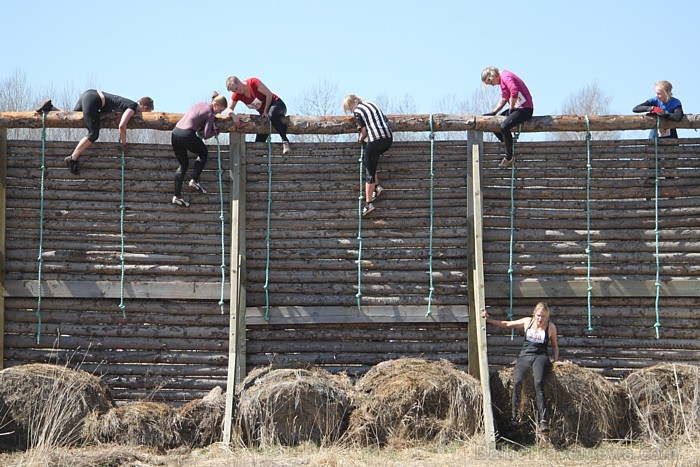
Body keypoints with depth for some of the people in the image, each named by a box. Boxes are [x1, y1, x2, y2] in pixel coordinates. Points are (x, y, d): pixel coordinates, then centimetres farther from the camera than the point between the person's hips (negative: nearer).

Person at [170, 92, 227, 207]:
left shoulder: (201, 104, 18)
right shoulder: (210, 113, -4)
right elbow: (206, 135, -7)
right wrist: (215, 132, 11)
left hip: (175, 133, 7)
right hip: (187, 136, -7)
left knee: (183, 164, 16)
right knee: (203, 152, 21)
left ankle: (177, 196, 10)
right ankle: (194, 180, 11)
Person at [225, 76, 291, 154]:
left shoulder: (253, 82, -21)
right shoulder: (236, 95, -7)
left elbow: (269, 94, -18)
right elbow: (229, 109, -6)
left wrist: (266, 111, -17)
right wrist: (233, 115, -30)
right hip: (264, 113, 6)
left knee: (272, 113, -44)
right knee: (259, 142, -4)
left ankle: (285, 141, -45)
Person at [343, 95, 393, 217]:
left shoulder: (357, 111, 2)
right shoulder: (372, 105, 22)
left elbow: (364, 131, -5)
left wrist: (360, 139, 16)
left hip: (376, 140, -7)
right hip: (389, 139, 7)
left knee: (370, 172, 1)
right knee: (368, 159, 26)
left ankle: (369, 204, 1)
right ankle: (377, 187, 12)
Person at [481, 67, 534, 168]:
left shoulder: (506, 77, -15)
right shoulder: (502, 81, 17)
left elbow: (514, 92, -29)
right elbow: (503, 100, 24)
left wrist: (511, 109, -17)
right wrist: (493, 112, 13)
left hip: (525, 109, -11)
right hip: (516, 108, 11)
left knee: (504, 126, -27)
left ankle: (509, 157, -15)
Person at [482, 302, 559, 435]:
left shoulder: (551, 327, 9)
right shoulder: (527, 322, 13)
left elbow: (555, 346, 22)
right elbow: (507, 324, 22)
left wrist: (555, 360, 10)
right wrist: (488, 320, 17)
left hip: (541, 357, -2)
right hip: (524, 357, 2)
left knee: (538, 383, -33)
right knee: (517, 382, -28)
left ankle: (544, 420, -39)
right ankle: (513, 418, -28)